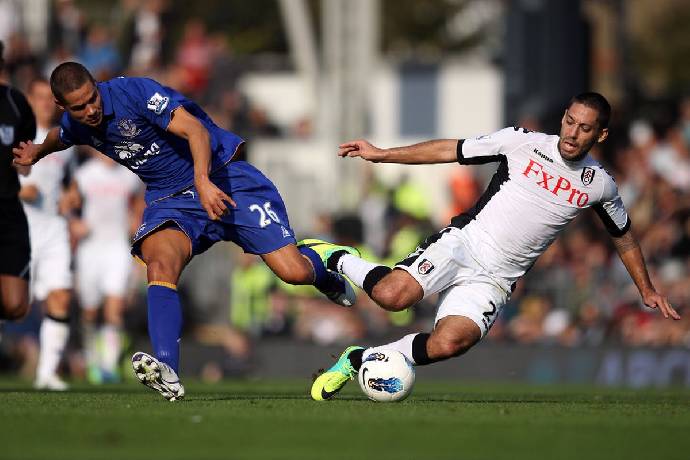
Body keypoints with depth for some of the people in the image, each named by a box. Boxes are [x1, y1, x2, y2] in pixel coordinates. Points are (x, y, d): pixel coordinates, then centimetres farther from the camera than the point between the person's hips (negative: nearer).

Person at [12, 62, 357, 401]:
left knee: (294, 272, -13)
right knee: (159, 263, -30)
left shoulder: (134, 92, -20)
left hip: (222, 178, -5)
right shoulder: (74, 126, 1)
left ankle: (324, 270, 27)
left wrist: (203, 182, -38)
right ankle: (167, 372, -42)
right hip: (169, 199, 5)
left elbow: (195, 129, -28)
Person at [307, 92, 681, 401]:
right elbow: (450, 151, 4)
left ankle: (359, 360, -8)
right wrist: (382, 154, 0)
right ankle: (335, 260, 0)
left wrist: (647, 290, 29)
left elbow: (624, 237, 25)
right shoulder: (523, 142, -1)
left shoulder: (599, 185, 7)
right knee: (392, 295, -32)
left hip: (496, 278, 2)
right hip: (464, 241, -2)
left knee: (448, 344, -28)